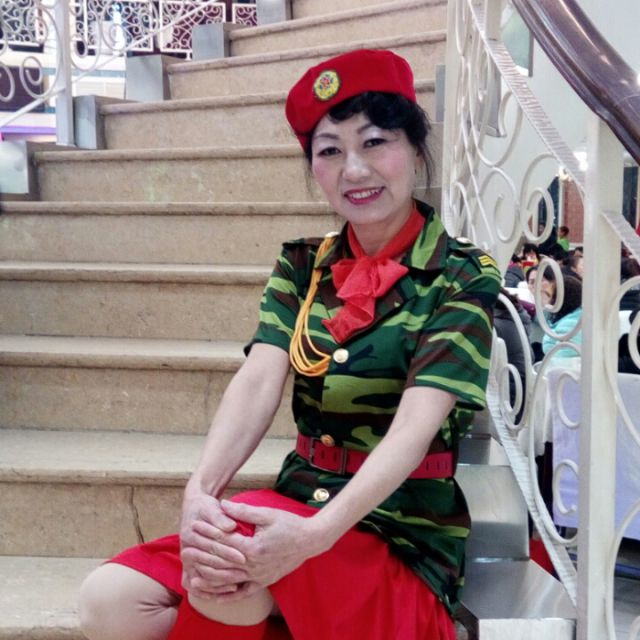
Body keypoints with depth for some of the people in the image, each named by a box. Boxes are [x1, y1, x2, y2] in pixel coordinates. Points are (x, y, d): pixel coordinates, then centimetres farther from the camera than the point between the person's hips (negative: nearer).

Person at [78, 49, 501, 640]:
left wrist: (314, 535, -35)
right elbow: (258, 381, -9)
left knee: (224, 571, -31)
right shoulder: (303, 266, 6)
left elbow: (416, 424, -21)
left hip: (404, 539, -3)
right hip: (297, 510, 4)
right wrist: (200, 491, -27)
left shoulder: (461, 278, -8)